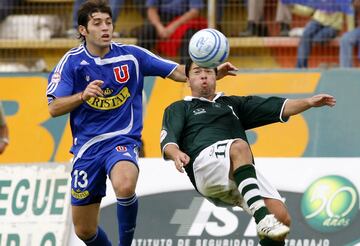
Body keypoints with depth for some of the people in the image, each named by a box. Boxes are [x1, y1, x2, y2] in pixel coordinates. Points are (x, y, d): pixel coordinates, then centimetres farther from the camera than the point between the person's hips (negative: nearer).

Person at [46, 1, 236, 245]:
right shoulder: (72, 61, -2)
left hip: (122, 140, -2)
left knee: (125, 186, -36)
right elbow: (54, 109, -5)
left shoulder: (131, 55, 0)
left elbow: (178, 72, 1)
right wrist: (83, 95, -23)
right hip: (87, 145, 2)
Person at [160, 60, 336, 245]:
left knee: (282, 216, -18)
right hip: (205, 163, -4)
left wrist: (309, 102, 8)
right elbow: (167, 140, 8)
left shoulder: (233, 104, 37)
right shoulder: (178, 109, 27)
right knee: (239, 146, -37)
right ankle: (262, 217, -51)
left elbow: (278, 108, 25)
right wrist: (176, 153, -17)